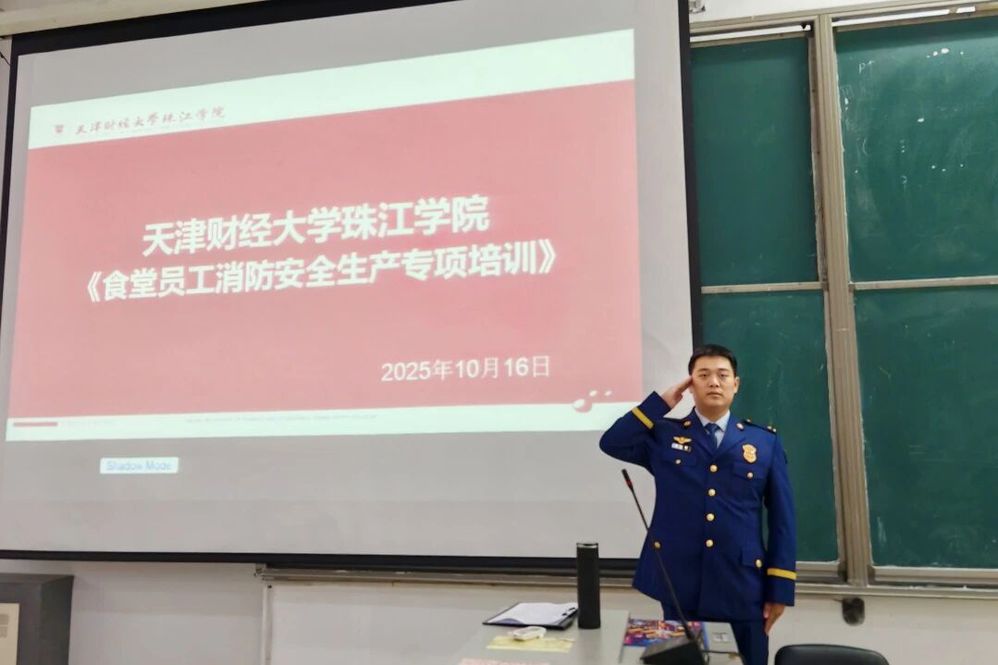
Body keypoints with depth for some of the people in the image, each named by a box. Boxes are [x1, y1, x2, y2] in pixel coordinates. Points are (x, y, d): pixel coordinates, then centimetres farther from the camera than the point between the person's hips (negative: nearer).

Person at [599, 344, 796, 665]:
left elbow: (782, 518, 4)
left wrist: (780, 588, -1)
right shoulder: (664, 436, 6)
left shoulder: (765, 441, 5)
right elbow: (612, 443, -10)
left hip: (744, 585, 1)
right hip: (679, 584, 0)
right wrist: (662, 402, -7)